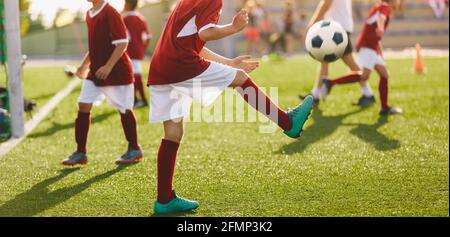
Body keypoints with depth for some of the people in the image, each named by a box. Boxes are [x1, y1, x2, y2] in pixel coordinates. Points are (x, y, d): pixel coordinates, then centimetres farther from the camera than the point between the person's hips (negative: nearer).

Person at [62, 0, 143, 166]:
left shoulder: (110, 14, -15)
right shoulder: (89, 15, 10)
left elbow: (122, 43, -19)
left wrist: (108, 66, -24)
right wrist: (84, 65, 15)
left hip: (117, 72, -7)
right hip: (95, 71, 7)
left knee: (124, 110, 4)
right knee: (83, 106, -1)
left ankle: (134, 150, 21)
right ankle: (80, 153, 5)